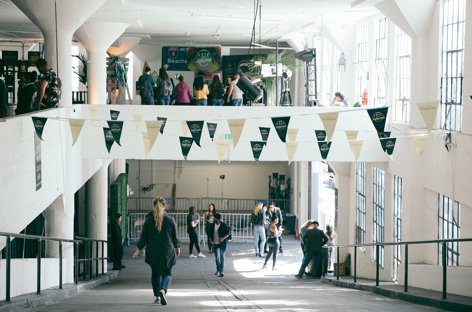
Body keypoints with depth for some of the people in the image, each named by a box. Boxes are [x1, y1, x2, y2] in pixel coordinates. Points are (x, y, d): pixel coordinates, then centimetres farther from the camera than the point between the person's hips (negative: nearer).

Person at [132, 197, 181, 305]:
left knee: (156, 273, 18)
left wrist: (138, 250, 8)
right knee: (167, 273, 7)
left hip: (153, 252, 2)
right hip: (167, 252, -2)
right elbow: (175, 237, 2)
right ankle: (163, 290, -21)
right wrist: (177, 248, 19)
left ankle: (157, 296, 18)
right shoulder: (170, 220, -5)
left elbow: (144, 237, -1)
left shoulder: (148, 220, -3)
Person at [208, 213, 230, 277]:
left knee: (222, 257, -9)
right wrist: (211, 240, 0)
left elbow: (228, 233, -4)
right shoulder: (212, 225, 2)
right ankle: (218, 270, 32)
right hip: (215, 243, 4)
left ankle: (221, 272, -10)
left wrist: (223, 238, -19)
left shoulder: (223, 225, -8)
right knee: (216, 257, 14)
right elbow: (210, 234, 12)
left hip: (222, 243, -4)